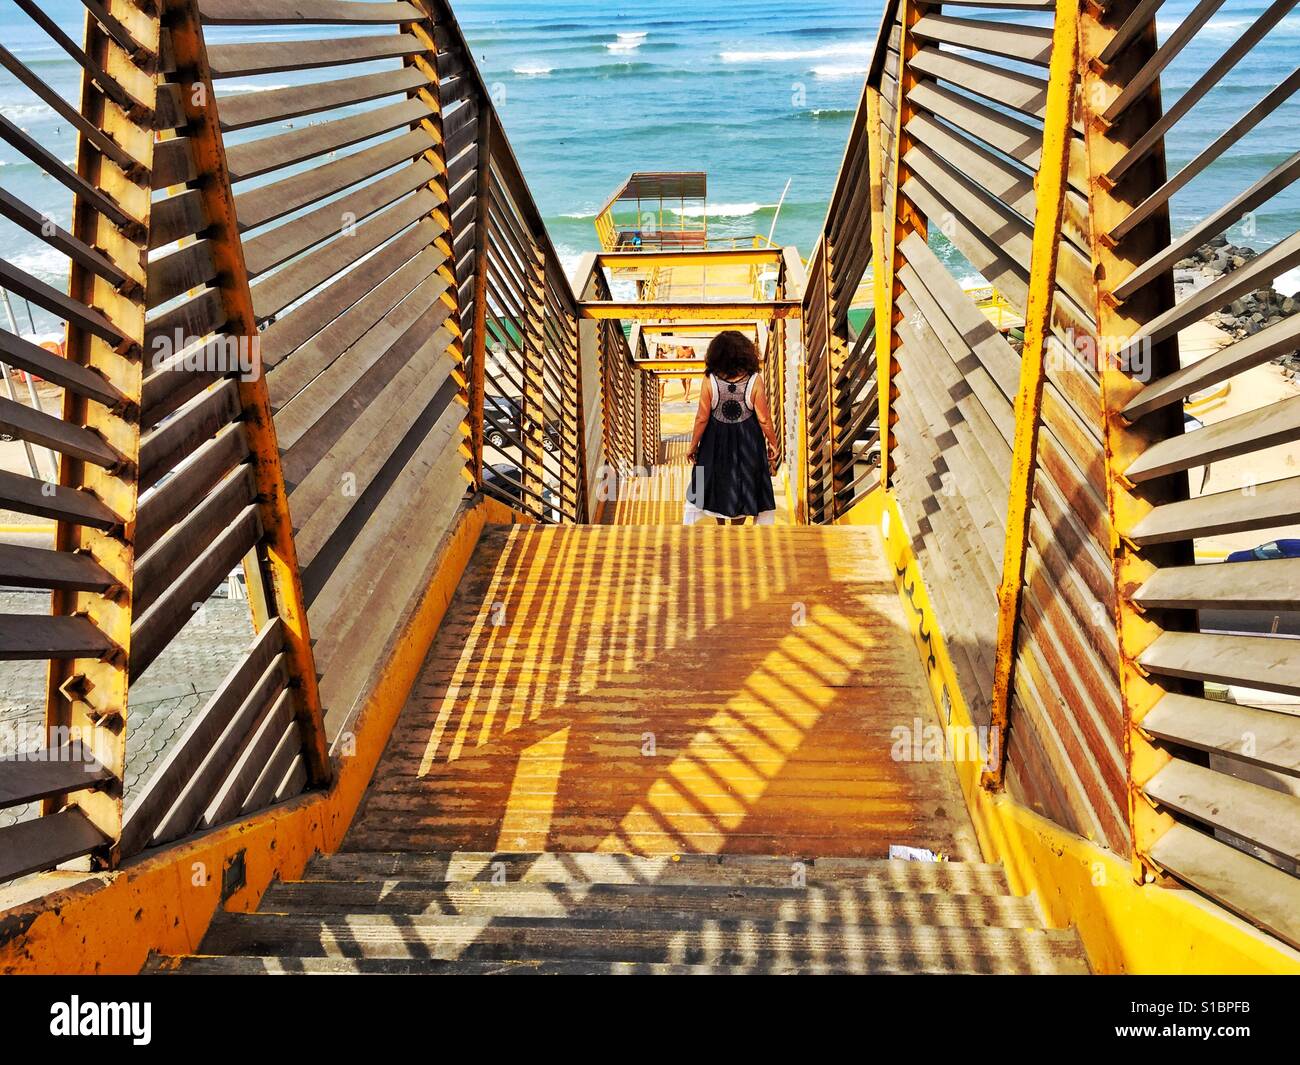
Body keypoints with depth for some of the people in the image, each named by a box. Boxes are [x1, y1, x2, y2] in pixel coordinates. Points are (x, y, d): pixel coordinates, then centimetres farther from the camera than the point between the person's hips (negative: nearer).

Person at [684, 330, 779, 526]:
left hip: (716, 441, 1)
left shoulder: (710, 380, -15)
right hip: (747, 442, 0)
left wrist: (693, 445, 2)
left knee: (717, 484, 19)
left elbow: (702, 418, -11)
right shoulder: (754, 380, -15)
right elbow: (764, 418, -10)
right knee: (744, 485, 15)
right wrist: (772, 443, 4)